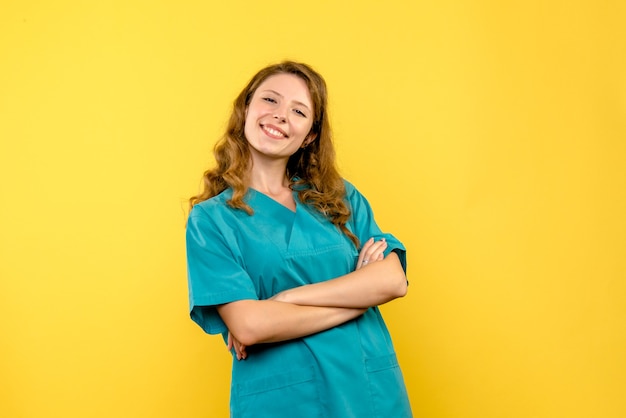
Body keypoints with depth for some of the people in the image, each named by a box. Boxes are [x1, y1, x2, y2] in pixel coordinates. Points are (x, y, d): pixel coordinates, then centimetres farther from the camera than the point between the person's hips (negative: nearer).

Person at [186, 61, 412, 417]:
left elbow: (393, 280, -8)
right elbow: (248, 325, -16)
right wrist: (358, 295, -11)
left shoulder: (340, 197, 5)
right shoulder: (210, 218, -4)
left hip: (371, 388, 3)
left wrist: (285, 298, -16)